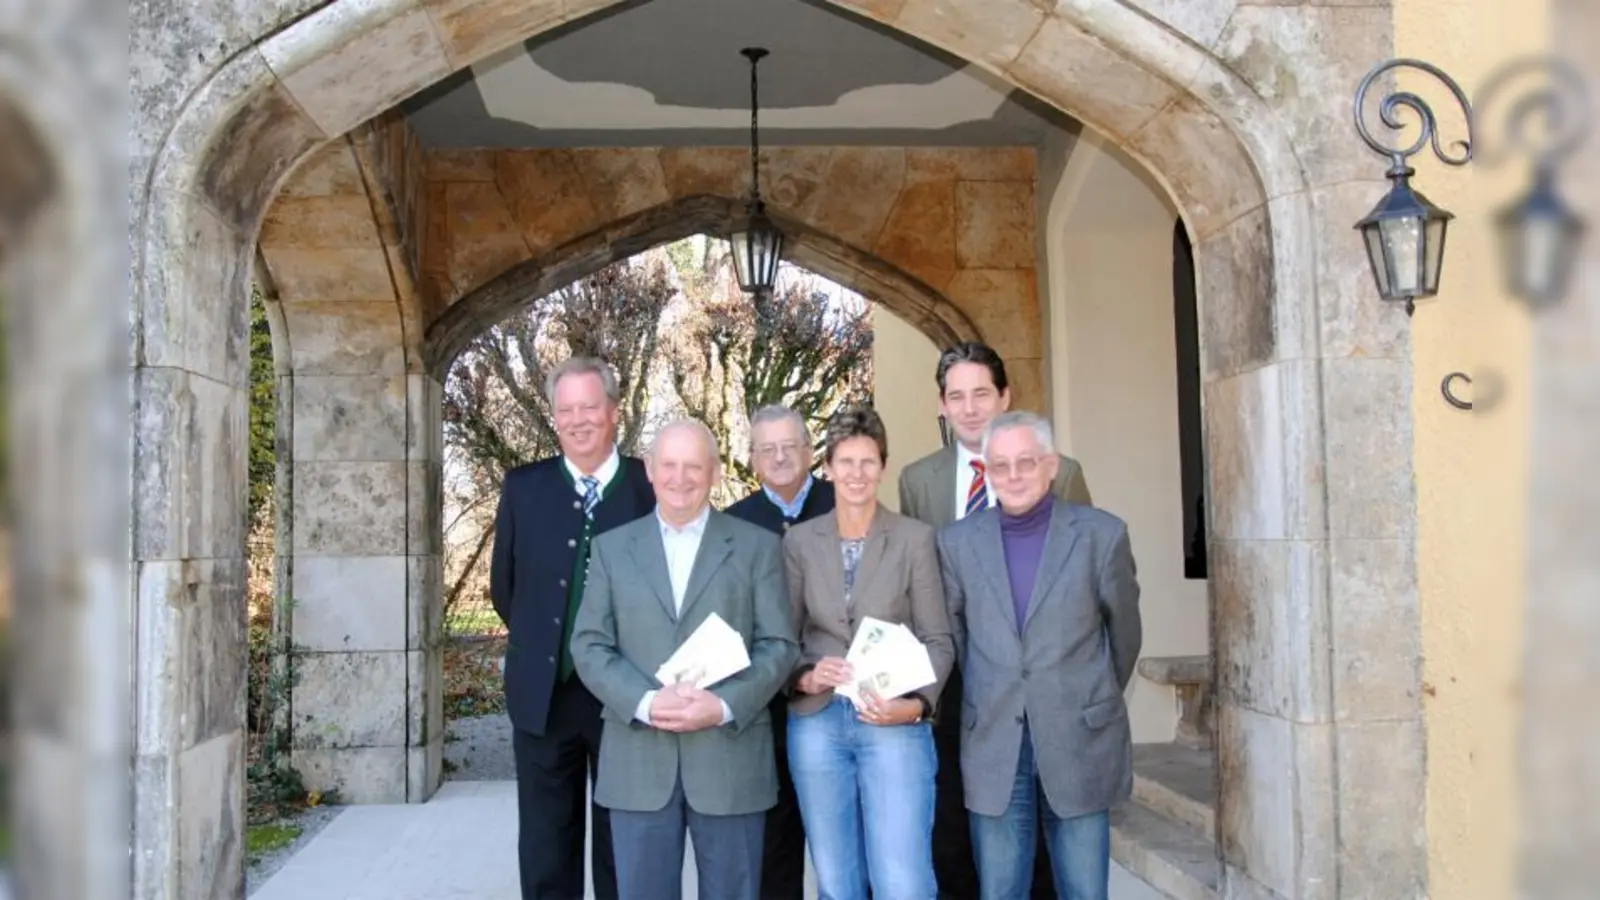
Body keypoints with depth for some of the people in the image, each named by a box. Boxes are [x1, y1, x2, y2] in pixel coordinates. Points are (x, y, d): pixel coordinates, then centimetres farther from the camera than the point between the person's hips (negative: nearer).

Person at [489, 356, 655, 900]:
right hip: (544, 693, 2)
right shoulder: (523, 487, 2)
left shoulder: (652, 486, -5)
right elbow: (504, 586, 10)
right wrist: (540, 642, 9)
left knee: (623, 844, 11)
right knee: (545, 845, 11)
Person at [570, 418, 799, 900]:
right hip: (638, 762, 1)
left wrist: (725, 706, -15)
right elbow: (589, 646, 3)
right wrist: (645, 702, -13)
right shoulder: (612, 548, 9)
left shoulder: (758, 547, 5)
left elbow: (780, 645, 0)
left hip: (730, 757, -1)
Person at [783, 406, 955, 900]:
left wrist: (916, 704, -15)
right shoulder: (800, 540, 5)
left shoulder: (915, 538, -1)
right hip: (816, 724, 2)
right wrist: (804, 675, -13)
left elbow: (938, 640, 0)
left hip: (894, 724, -2)